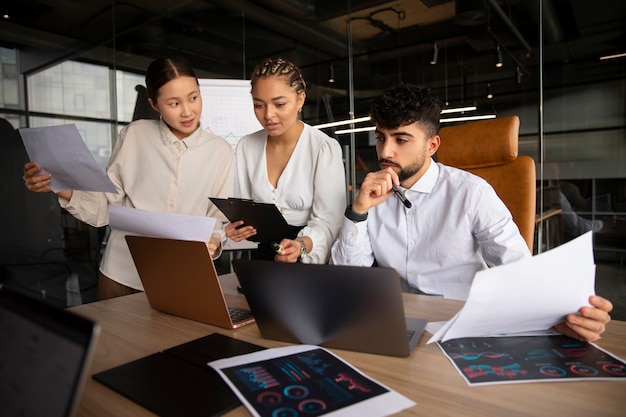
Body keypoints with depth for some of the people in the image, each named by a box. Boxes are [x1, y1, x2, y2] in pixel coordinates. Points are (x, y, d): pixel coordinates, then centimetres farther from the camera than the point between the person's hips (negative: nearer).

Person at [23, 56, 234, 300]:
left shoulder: (220, 151, -3)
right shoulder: (134, 135, -2)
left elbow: (220, 222, 0)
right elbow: (107, 207, 0)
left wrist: (213, 243, -20)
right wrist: (60, 188, -15)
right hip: (121, 273, 1)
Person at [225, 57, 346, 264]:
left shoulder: (325, 149, -9)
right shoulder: (246, 146, 4)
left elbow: (328, 223, -12)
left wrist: (302, 246, -31)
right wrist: (237, 228, -13)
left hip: (310, 261, -3)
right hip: (264, 254, 4)